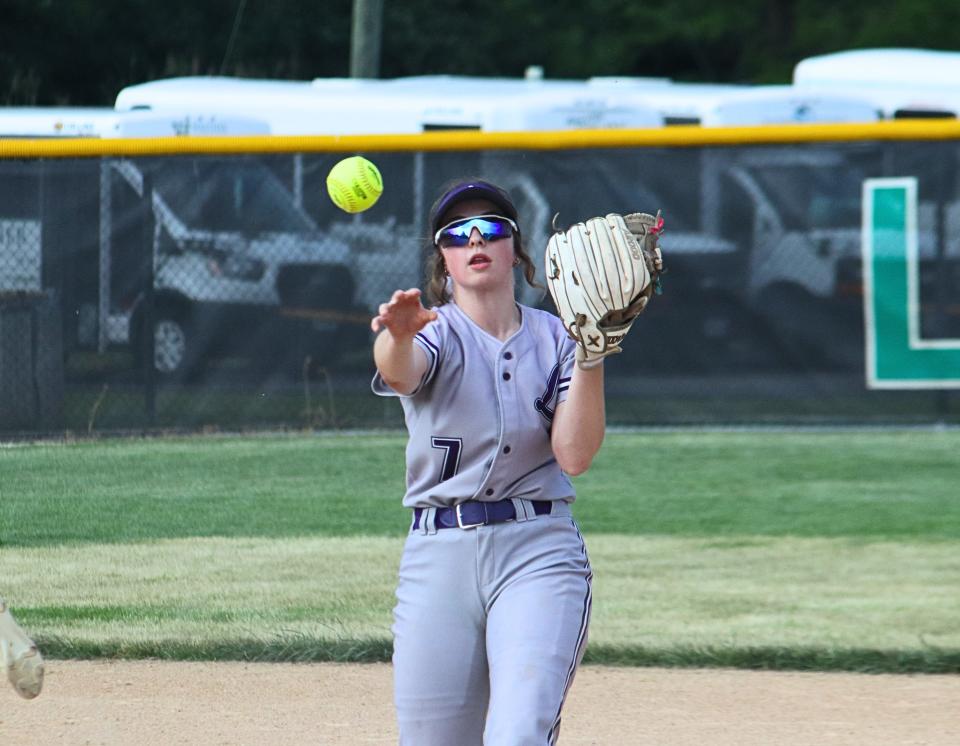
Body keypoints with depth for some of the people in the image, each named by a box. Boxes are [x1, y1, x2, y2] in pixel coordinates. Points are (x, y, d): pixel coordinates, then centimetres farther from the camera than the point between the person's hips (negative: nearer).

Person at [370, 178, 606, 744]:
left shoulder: (555, 338, 8)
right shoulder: (436, 335, 2)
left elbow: (574, 455, -5)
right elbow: (400, 372, -25)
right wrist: (398, 337, -48)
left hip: (539, 552, 0)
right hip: (439, 555, 1)